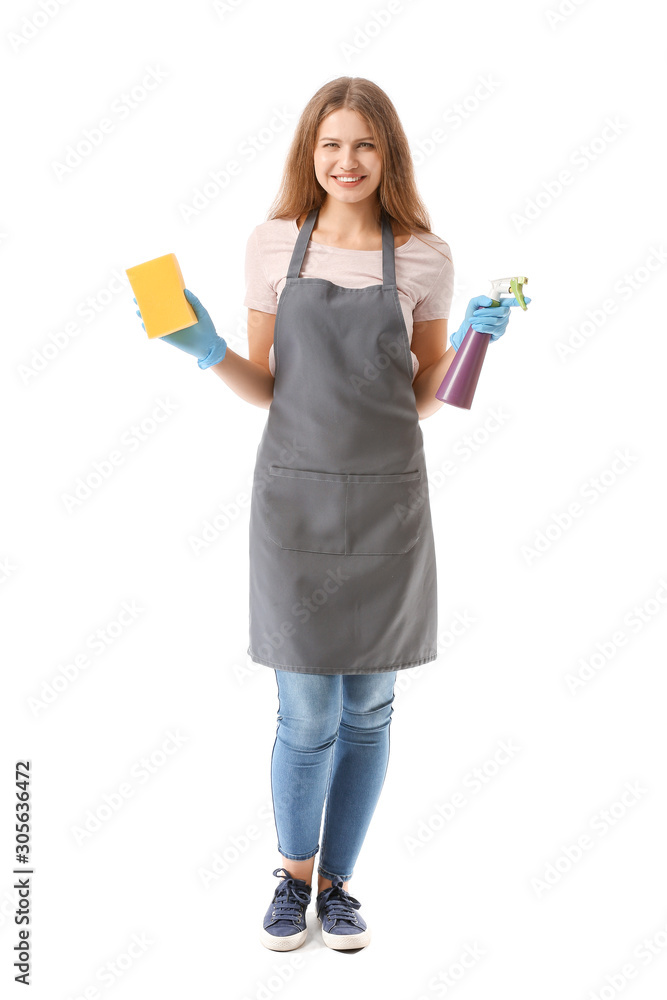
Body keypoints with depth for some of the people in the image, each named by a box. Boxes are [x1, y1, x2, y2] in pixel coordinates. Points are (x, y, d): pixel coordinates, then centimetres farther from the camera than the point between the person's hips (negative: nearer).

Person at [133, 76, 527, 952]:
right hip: (295, 494, -1)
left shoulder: (424, 259, 2)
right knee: (307, 714, 4)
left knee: (369, 709, 10)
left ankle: (339, 882, 31)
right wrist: (210, 353, -10)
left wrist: (471, 341, -8)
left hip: (387, 499, 1)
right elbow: (267, 388, 7)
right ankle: (294, 877, 30)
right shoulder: (274, 245, 2)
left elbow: (423, 398, 8)